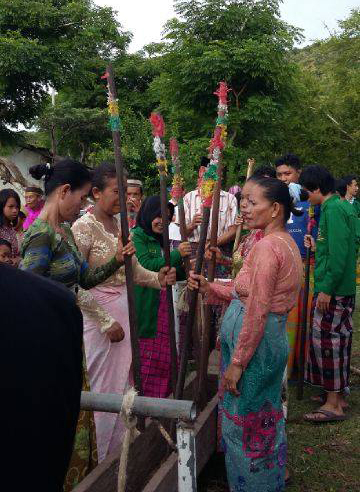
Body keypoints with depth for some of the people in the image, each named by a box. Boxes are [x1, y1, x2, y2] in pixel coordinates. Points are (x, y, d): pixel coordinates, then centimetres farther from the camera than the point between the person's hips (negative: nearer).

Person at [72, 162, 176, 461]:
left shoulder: (120, 223, 7)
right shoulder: (84, 228, -16)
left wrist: (157, 279, -9)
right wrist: (106, 321, -16)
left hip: (125, 309, 7)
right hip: (100, 313, -7)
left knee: (124, 381, 17)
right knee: (106, 387, 5)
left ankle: (122, 452, 36)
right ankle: (105, 461, 24)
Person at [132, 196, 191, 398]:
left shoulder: (161, 241, 17)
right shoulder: (136, 236, -6)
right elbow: (146, 266, -21)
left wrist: (186, 270, 0)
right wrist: (177, 254, -19)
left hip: (163, 312, 8)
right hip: (145, 312, -8)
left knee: (164, 362, 12)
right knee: (144, 364, -1)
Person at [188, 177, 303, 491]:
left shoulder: (267, 246, -21)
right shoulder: (287, 242, 9)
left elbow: (257, 312, -24)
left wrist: (237, 362, -19)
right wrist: (208, 287, 4)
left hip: (255, 343, -10)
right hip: (275, 338, 10)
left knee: (244, 424, 7)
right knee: (265, 420, 24)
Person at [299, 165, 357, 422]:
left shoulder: (333, 209, -15)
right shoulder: (343, 207, 15)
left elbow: (339, 253, -22)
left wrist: (327, 288, -20)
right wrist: (318, 246, 20)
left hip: (334, 289, -10)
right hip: (343, 288, 10)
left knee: (327, 341, -4)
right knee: (336, 341, 15)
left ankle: (334, 404, 5)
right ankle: (338, 396, 26)